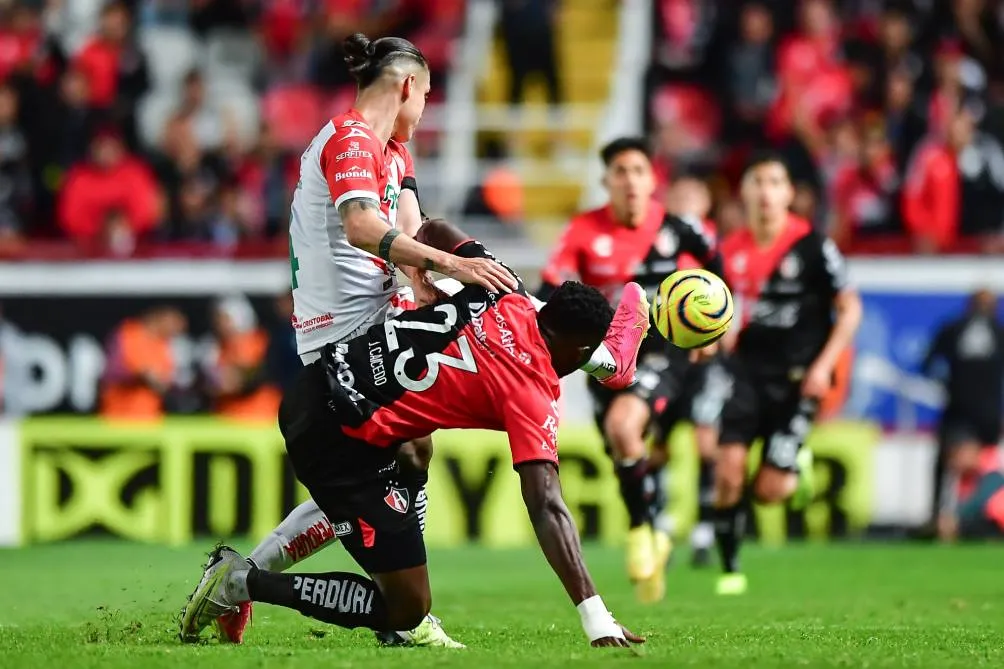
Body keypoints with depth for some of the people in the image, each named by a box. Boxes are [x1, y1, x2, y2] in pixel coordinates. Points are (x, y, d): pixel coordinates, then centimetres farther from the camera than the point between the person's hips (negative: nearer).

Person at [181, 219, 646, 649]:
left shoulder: (502, 290, 3)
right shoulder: (533, 396, -13)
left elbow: (433, 232, 20)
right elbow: (547, 508, -21)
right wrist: (595, 618, -25)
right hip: (342, 441, -9)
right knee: (407, 608, -3)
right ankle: (245, 581, -2)